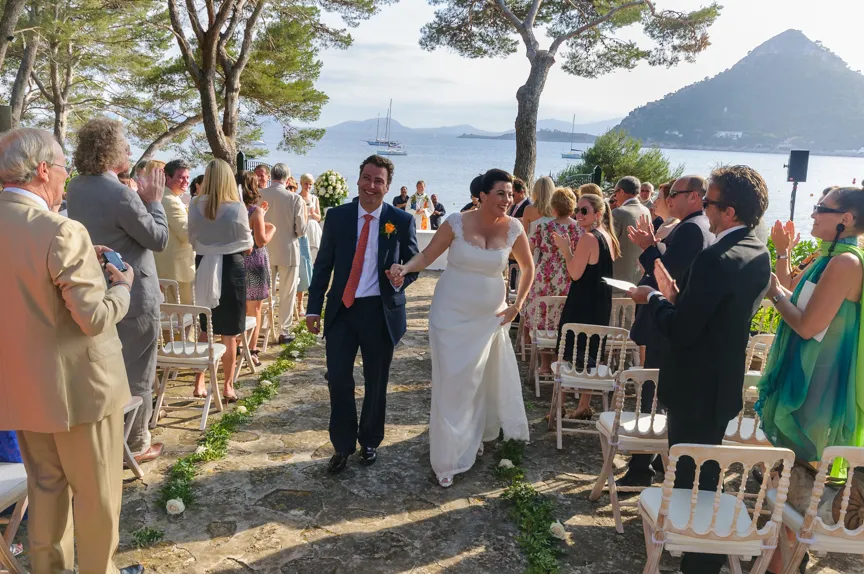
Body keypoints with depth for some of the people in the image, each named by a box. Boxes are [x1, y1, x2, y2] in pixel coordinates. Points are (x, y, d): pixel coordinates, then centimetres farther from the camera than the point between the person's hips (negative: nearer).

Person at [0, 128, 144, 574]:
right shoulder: (62, 231, -23)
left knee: (45, 487, 22)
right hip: (78, 387, -7)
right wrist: (122, 285, -5)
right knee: (96, 494, 11)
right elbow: (95, 318, -23)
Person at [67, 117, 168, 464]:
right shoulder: (121, 194, -23)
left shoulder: (76, 189, 3)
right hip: (134, 296, -8)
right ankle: (136, 444, 17)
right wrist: (154, 200, -6)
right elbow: (159, 239, -16)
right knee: (137, 374, 5)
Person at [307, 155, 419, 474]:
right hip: (342, 309, 1)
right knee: (338, 380, 2)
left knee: (376, 384, 13)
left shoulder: (402, 221, -4)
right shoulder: (337, 217, 1)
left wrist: (402, 278, -20)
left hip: (381, 312, -1)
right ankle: (342, 446, 21)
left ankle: (370, 442, 34)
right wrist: (314, 308, 3)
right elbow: (323, 265, 5)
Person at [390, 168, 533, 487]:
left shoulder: (513, 228, -6)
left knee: (485, 379, 12)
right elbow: (427, 255, -7)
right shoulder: (457, 223, -12)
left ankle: (476, 437, 38)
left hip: (490, 316, 3)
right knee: (452, 384, -1)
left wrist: (517, 305, 3)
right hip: (452, 314, -2)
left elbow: (528, 268, 8)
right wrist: (406, 268, -26)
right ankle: (449, 459, 11)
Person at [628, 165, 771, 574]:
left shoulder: (715, 259, -26)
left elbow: (680, 331, -24)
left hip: (696, 388, -10)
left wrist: (654, 298, -8)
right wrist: (677, 298, 2)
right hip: (724, 383, 10)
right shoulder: (759, 254, 3)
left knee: (692, 478, 6)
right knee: (705, 473, 25)